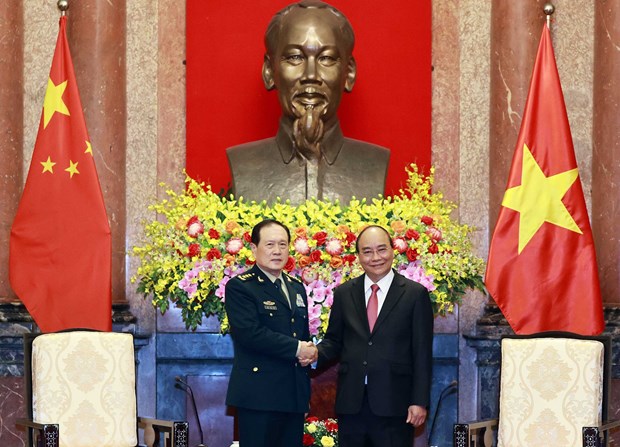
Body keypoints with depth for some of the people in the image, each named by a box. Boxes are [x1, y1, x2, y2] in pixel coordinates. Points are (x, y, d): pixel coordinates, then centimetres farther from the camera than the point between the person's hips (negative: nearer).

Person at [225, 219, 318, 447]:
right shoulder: (240, 287, -5)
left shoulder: (297, 288, 19)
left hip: (294, 394, 7)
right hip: (259, 394, -7)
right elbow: (249, 332, -18)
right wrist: (296, 349, -14)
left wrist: (309, 352, 1)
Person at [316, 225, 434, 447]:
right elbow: (334, 340, 15)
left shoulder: (415, 294, 1)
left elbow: (422, 353, -1)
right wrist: (316, 354, -8)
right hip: (351, 403, 3)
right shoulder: (344, 293, 10)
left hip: (393, 404, -3)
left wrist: (420, 402, -7)